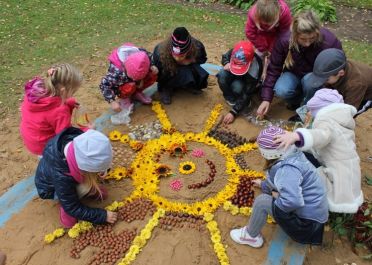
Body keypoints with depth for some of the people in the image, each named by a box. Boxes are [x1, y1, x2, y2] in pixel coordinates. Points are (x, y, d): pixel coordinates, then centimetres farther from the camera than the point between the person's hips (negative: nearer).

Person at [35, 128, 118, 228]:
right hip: (50, 187, -5)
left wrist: (103, 169, -26)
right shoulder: (61, 176, -45)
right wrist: (103, 216, -23)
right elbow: (72, 208, -28)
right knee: (86, 187, -30)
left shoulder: (80, 142, -33)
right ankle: (64, 208, -4)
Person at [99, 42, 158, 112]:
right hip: (120, 85, -5)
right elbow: (104, 85, -34)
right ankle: (123, 98, -2)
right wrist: (112, 101, -41)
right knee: (130, 86, -37)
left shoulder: (144, 56, -30)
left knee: (153, 76, -19)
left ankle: (136, 93, 6)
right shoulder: (117, 71, -41)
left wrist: (153, 69, -27)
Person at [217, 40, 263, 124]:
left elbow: (246, 94, -33)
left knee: (237, 87, -37)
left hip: (246, 82, -3)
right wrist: (227, 63, -29)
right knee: (221, 75, -29)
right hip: (232, 73, 4)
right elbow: (224, 57, -4)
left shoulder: (255, 70, -39)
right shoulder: (233, 52, -32)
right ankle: (231, 99, -9)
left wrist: (233, 112, -35)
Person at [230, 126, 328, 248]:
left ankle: (251, 236, 14)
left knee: (262, 201, -11)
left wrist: (277, 200, -22)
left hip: (307, 221, -9)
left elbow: (292, 202, -43)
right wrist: (264, 184, 29)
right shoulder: (291, 155, -3)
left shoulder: (288, 170, -31)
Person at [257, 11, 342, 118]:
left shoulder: (330, 41, -30)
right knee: (281, 90, -29)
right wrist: (266, 99, -17)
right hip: (294, 73, 1)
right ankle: (298, 97, 5)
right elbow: (274, 69, -15)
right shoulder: (284, 40, -25)